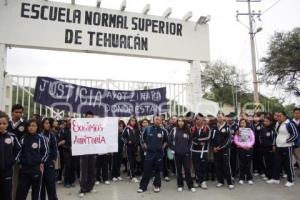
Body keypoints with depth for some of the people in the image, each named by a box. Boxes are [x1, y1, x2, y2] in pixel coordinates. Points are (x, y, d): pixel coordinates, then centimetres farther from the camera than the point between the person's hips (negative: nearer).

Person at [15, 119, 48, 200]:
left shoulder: (40, 138, -5)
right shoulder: (23, 138, 4)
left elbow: (45, 152, -1)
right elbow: (20, 151, 12)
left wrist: (41, 163, -5)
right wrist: (20, 163, 7)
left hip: (37, 168, -2)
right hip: (24, 168, 3)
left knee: (36, 190, 10)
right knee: (21, 191, 5)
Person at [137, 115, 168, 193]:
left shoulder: (163, 130, -1)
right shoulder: (147, 129, -2)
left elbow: (166, 140, 15)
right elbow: (143, 139, 10)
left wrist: (163, 147, 5)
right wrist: (145, 147, 4)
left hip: (159, 153, 1)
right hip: (149, 152, 0)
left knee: (158, 170, 10)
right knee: (147, 170, 3)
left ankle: (157, 186, 24)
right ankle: (143, 186, 15)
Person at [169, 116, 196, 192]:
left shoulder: (187, 130, 1)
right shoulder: (174, 130, -1)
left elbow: (191, 140, 9)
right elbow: (169, 141, 2)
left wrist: (188, 148, -1)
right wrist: (174, 148, -2)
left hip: (186, 153, 0)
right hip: (177, 153, 0)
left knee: (187, 169, 2)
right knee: (179, 170, 10)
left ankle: (190, 185, 15)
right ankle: (180, 185, 22)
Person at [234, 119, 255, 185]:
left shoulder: (249, 130, 9)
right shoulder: (238, 130, 5)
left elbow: (253, 139, 4)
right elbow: (236, 141, -1)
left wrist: (248, 145, -11)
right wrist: (243, 145, -11)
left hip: (249, 148, 1)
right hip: (240, 148, 0)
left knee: (248, 164, 2)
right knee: (241, 164, 3)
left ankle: (249, 179, 11)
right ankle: (241, 178, 11)